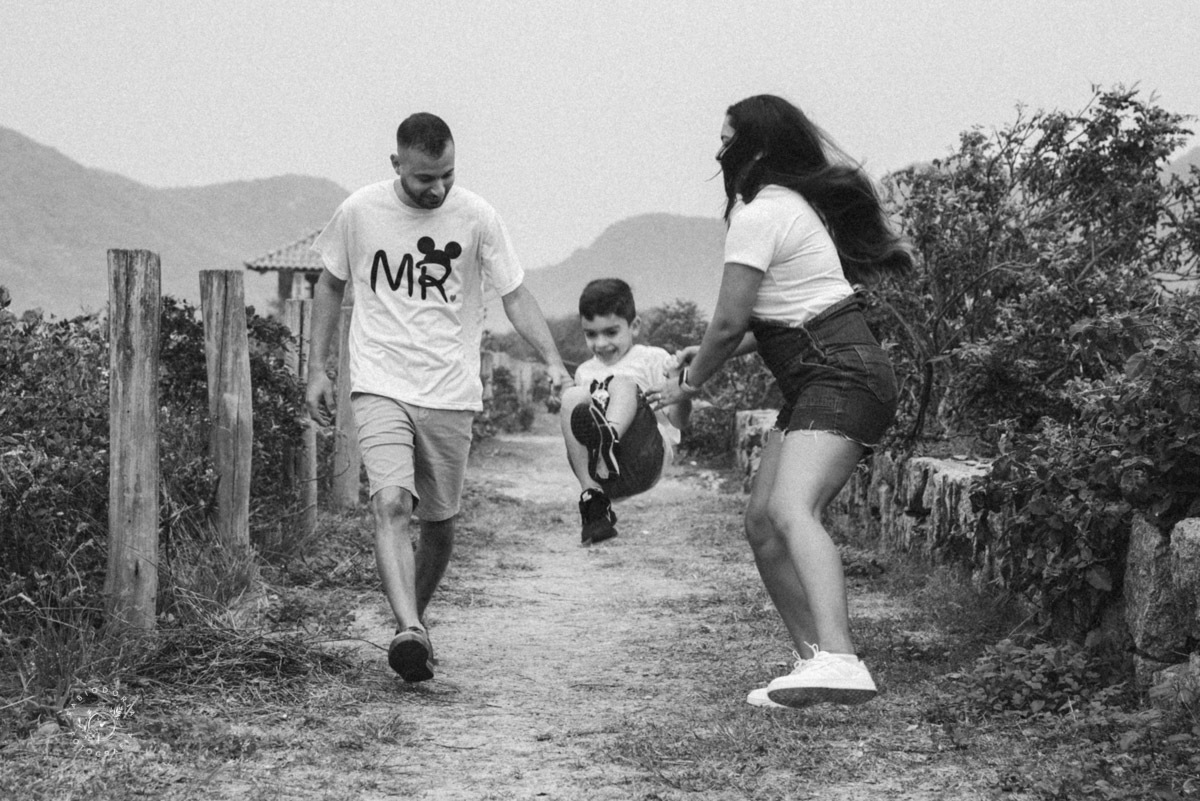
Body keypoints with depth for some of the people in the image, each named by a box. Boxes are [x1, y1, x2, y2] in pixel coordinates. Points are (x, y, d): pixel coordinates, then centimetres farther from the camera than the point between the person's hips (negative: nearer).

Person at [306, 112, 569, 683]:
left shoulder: (476, 217, -4)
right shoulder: (359, 213, -2)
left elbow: (514, 295, 1)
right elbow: (330, 285, 13)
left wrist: (553, 362, -13)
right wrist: (317, 369, 10)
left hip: (451, 394, 1)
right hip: (380, 388, -1)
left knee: (439, 522, 9)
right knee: (390, 504, -21)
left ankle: (414, 619, 31)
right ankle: (408, 631, -31)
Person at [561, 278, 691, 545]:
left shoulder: (653, 359, 17)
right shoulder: (585, 371, 31)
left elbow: (677, 420, 4)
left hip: (646, 456, -3)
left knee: (622, 383, -23)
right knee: (571, 397, -21)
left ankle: (610, 437, -60)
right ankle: (592, 496, -35)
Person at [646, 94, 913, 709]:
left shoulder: (759, 213, -11)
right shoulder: (795, 201, 20)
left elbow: (729, 323, -11)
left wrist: (691, 383, 6)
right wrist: (711, 354, 23)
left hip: (843, 378, -11)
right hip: (817, 383, 11)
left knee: (790, 509, -29)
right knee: (761, 520, 8)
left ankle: (839, 662, -44)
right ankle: (816, 660, 12)